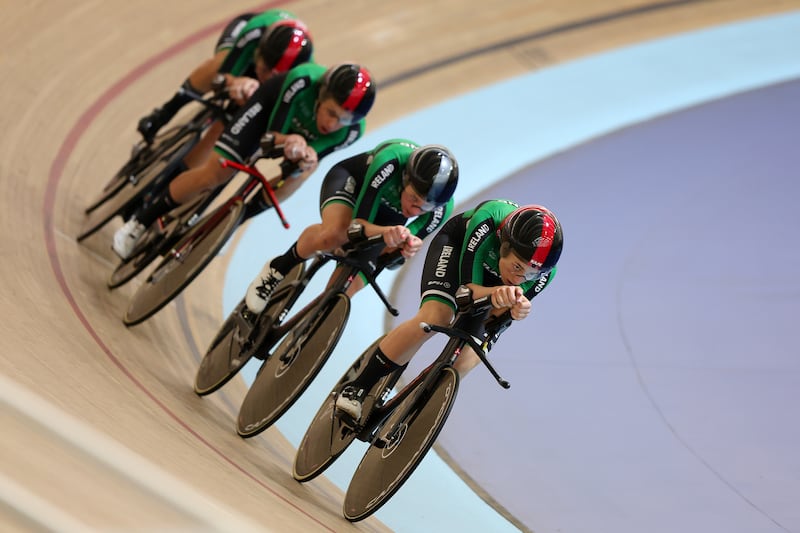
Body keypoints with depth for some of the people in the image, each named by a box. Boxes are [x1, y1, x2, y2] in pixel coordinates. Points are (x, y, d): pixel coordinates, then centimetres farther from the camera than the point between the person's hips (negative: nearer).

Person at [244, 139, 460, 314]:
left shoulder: (441, 209, -32)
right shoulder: (391, 162, -41)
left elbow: (408, 244, -23)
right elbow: (359, 223, -38)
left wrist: (408, 246, -48)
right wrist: (387, 232, -59)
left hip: (388, 216, 4)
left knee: (352, 285, -13)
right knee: (335, 233, -37)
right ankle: (277, 270, -11)